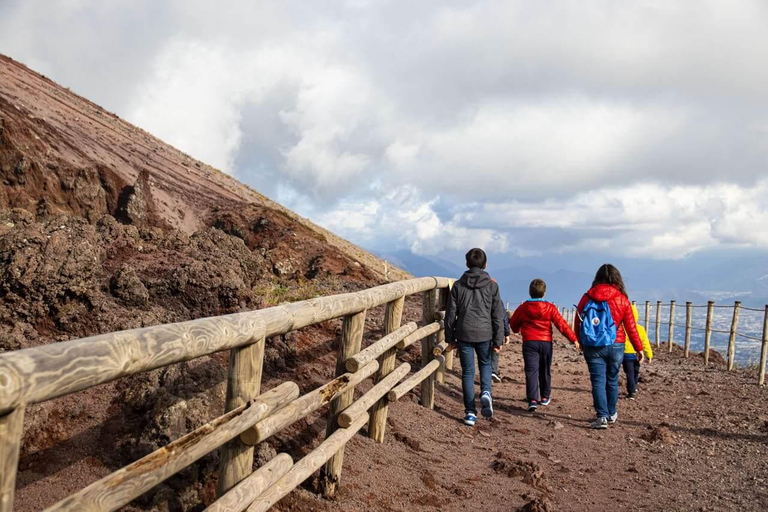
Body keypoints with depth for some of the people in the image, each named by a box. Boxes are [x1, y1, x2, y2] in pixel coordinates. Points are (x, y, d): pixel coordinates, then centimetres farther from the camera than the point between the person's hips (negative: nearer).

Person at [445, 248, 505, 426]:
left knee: (467, 372, 7)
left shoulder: (458, 285, 0)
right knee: (485, 364, 23)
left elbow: (450, 314, 2)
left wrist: (450, 338, 11)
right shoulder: (492, 286, -1)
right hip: (484, 334, 0)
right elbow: (498, 316, -1)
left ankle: (470, 412, 6)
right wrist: (498, 340, 4)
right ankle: (486, 393, -3)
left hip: (464, 334, 0)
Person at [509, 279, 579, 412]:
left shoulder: (523, 308, -1)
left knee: (531, 371, -6)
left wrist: (518, 330, 35)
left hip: (529, 342, -1)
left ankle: (533, 400, -19)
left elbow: (513, 324, 12)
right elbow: (561, 324, -6)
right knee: (545, 371, 17)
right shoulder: (550, 308, -2)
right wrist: (573, 339, -3)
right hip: (546, 342, 1)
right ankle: (545, 397, 29)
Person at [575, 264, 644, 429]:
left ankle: (602, 417, -7)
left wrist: (582, 342, 20)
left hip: (592, 347, 0)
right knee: (612, 380, 15)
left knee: (598, 381, 1)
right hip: (615, 346, 1)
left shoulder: (587, 298, -2)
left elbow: (577, 323, 4)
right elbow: (631, 327, -3)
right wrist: (639, 348, 7)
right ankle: (611, 414, 29)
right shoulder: (622, 300, -4)